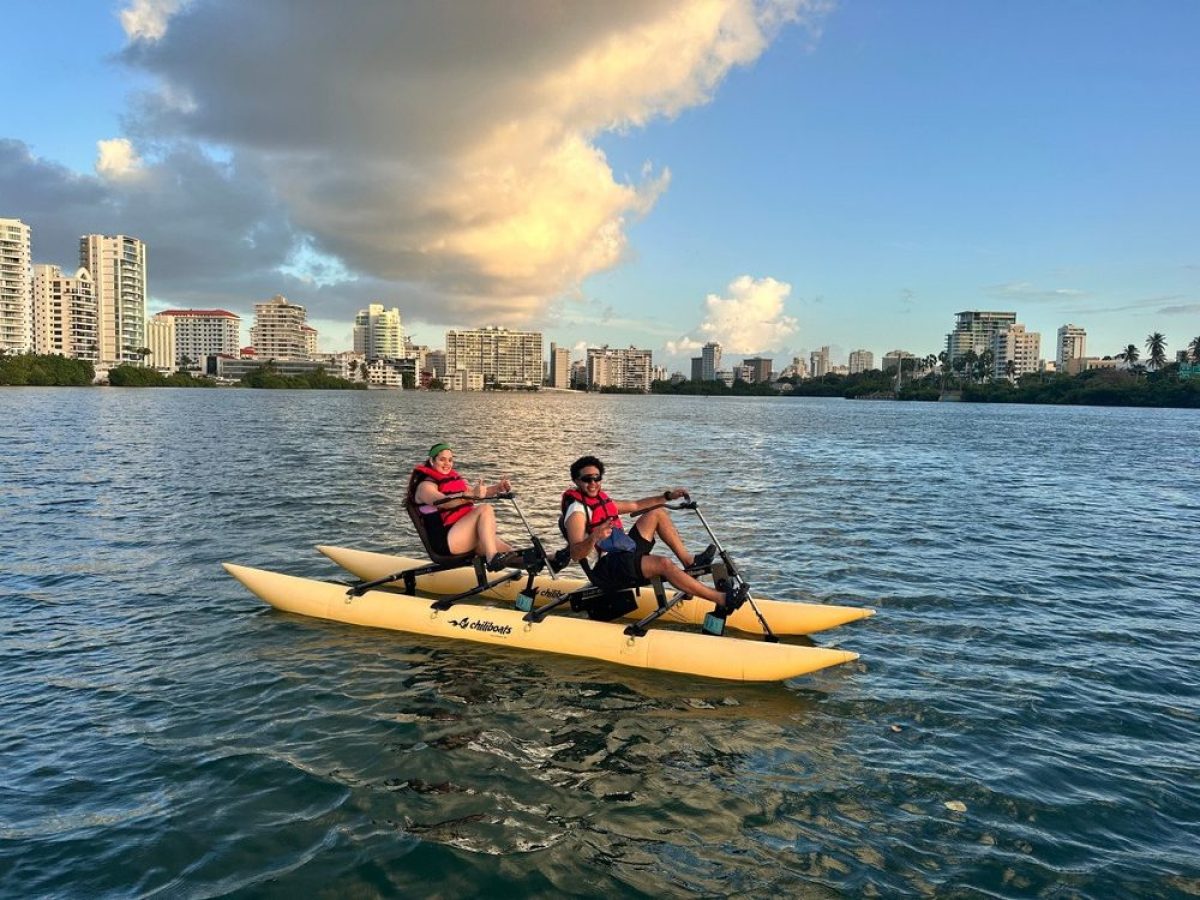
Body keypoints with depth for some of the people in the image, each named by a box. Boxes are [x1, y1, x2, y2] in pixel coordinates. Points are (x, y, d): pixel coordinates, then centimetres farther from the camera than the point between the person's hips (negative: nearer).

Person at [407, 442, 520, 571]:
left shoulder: (454, 479, 22)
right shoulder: (425, 485, -4)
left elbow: (480, 492, 20)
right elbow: (444, 502, -24)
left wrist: (498, 487, -1)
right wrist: (472, 494, -39)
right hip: (444, 542, -8)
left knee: (508, 549, -13)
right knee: (485, 509, -26)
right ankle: (493, 558, -38)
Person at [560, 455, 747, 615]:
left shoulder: (602, 500, 14)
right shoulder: (577, 511, -15)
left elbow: (636, 505, 24)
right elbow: (575, 554, -28)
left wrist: (667, 496, 14)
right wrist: (594, 538, -47)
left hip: (624, 555, 10)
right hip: (606, 569, -10)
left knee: (658, 513, 11)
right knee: (663, 564, -31)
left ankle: (689, 560, 1)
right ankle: (722, 600, -31)